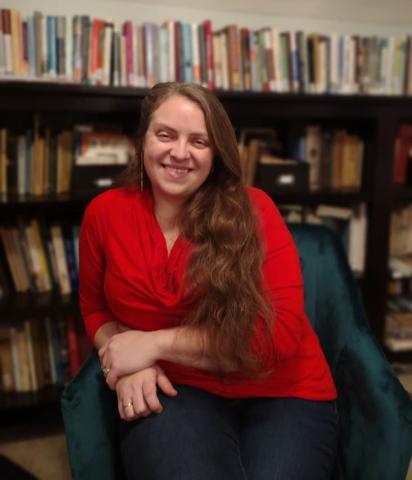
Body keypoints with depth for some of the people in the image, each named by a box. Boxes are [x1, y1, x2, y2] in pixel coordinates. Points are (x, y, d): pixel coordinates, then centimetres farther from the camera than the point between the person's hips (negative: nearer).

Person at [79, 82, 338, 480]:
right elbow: (95, 309, 14)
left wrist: (155, 344, -14)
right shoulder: (105, 213, 1)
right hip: (174, 391, 1)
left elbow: (282, 331, -13)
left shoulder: (253, 210, -8)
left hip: (280, 393, 0)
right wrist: (128, 363, -9)